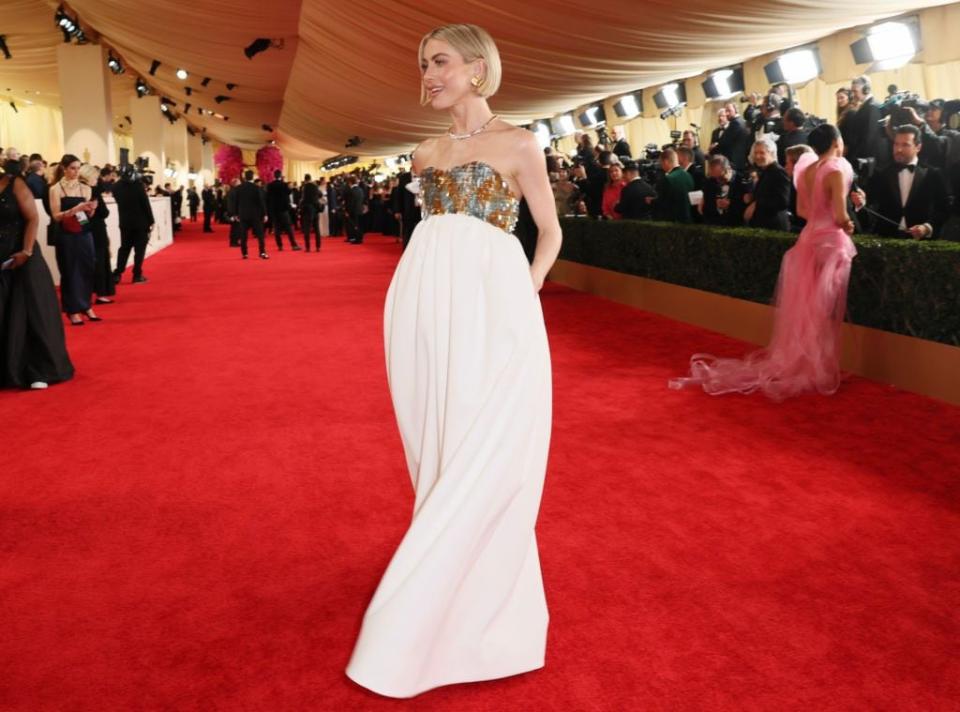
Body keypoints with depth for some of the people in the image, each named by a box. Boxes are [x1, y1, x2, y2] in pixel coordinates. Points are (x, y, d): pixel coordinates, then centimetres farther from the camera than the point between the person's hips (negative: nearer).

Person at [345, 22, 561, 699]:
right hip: (425, 303, 6)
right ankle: (452, 595, 28)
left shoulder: (518, 143, 2)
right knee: (439, 454, 10)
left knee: (485, 454, -4)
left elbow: (550, 231, 6)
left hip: (491, 305, -5)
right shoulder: (426, 153, 16)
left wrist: (527, 293, -2)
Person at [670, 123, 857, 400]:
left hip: (809, 239, 7)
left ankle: (798, 363, 22)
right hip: (831, 242, -6)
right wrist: (848, 225, 0)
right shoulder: (836, 171, -15)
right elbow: (840, 218, -19)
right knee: (824, 312, 1)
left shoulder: (806, 170, 6)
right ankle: (818, 368, 8)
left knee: (804, 309, 14)